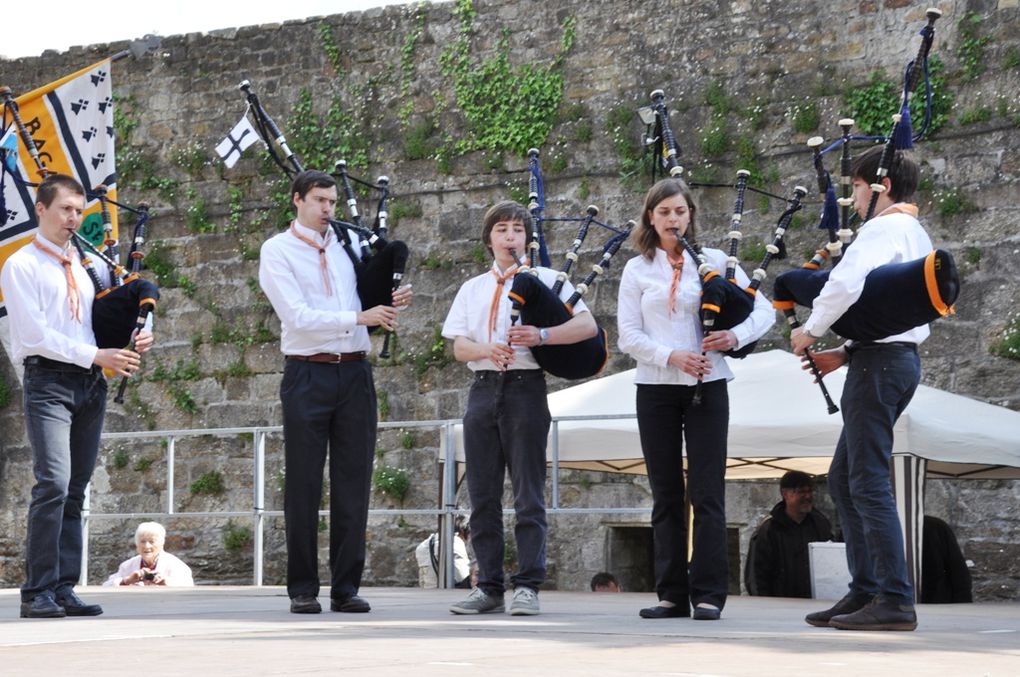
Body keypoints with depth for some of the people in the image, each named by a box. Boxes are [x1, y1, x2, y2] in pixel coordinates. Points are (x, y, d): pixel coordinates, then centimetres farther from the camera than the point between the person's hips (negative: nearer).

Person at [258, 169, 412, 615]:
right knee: (304, 485, 2)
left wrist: (391, 304, -2)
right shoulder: (277, 250, 0)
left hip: (354, 373, 4)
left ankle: (346, 587, 9)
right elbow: (297, 316, -11)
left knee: (353, 483, 4)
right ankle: (303, 589, 7)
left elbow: (368, 299, 21)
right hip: (308, 374, -4)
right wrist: (358, 317, -18)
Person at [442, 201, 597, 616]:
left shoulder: (544, 280, 6)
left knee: (528, 495, -6)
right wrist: (487, 350, -13)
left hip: (524, 387, -4)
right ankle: (489, 587, 9)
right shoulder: (472, 290, 18)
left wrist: (541, 336, -19)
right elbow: (459, 347, 9)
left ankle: (527, 587, -6)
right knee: (483, 496, 4)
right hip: (483, 389, 4)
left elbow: (587, 325, -4)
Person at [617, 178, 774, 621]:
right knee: (666, 494, 4)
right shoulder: (637, 270, 7)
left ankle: (709, 593, -4)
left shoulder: (714, 261, 6)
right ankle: (672, 594, 8)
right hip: (655, 389, 1)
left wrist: (735, 336, -14)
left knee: (707, 493, -5)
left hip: (707, 386, -1)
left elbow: (764, 310, 5)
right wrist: (672, 356, -16)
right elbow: (628, 335, -1)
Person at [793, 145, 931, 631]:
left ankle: (895, 602, -11)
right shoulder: (916, 235, 22)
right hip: (901, 355, 10)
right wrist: (846, 353, 16)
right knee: (843, 479, 13)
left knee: (868, 483, -10)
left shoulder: (884, 228, -11)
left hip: (880, 360, -10)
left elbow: (846, 284, -26)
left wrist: (811, 331, -11)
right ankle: (865, 592, 14)